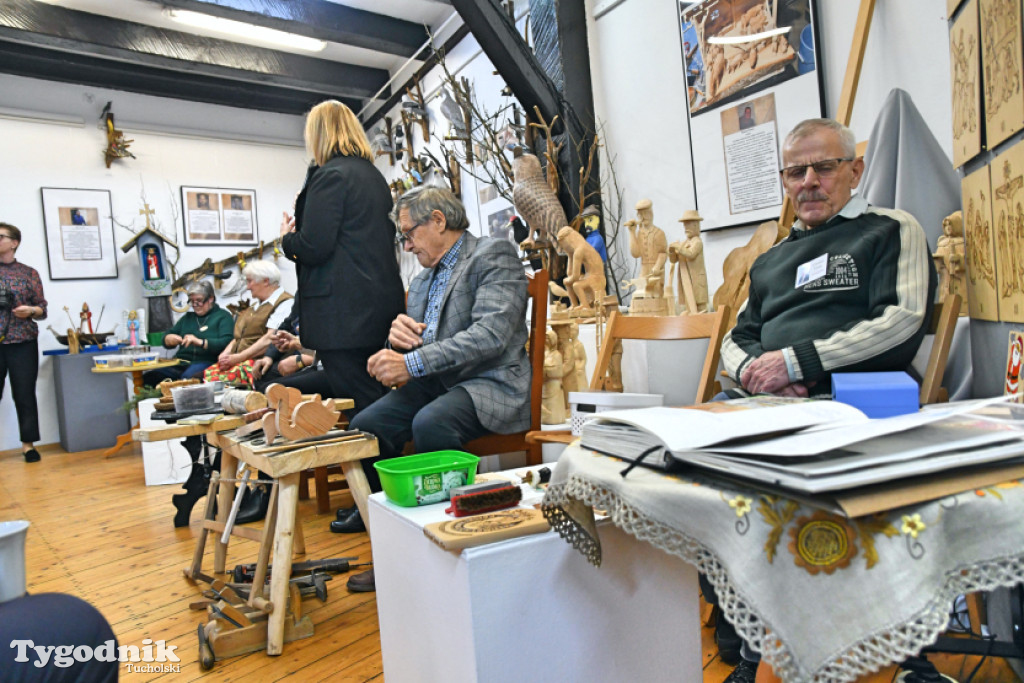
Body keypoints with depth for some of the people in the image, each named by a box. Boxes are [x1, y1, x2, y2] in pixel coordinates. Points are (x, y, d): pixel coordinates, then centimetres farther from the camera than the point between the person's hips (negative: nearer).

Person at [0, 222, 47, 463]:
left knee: (25, 394, 3)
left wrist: (31, 310, -13)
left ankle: (28, 443, 12)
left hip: (23, 343, 0)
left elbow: (42, 308, 7)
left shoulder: (29, 273, 6)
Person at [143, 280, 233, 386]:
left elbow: (226, 343, -8)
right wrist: (169, 339, -1)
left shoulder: (223, 316, 9)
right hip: (180, 363, 6)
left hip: (205, 362, -6)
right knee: (147, 378, -21)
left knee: (187, 377, -39)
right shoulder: (187, 317, 30)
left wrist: (200, 342, -20)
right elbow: (165, 340, 24)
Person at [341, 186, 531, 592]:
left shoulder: (494, 256, -5)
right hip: (435, 384, 8)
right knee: (366, 426, -13)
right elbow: (416, 346, 22)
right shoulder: (423, 280, 20)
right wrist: (400, 334, -4)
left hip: (490, 384, -7)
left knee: (430, 423, -34)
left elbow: (491, 334, -20)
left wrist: (411, 363, -21)